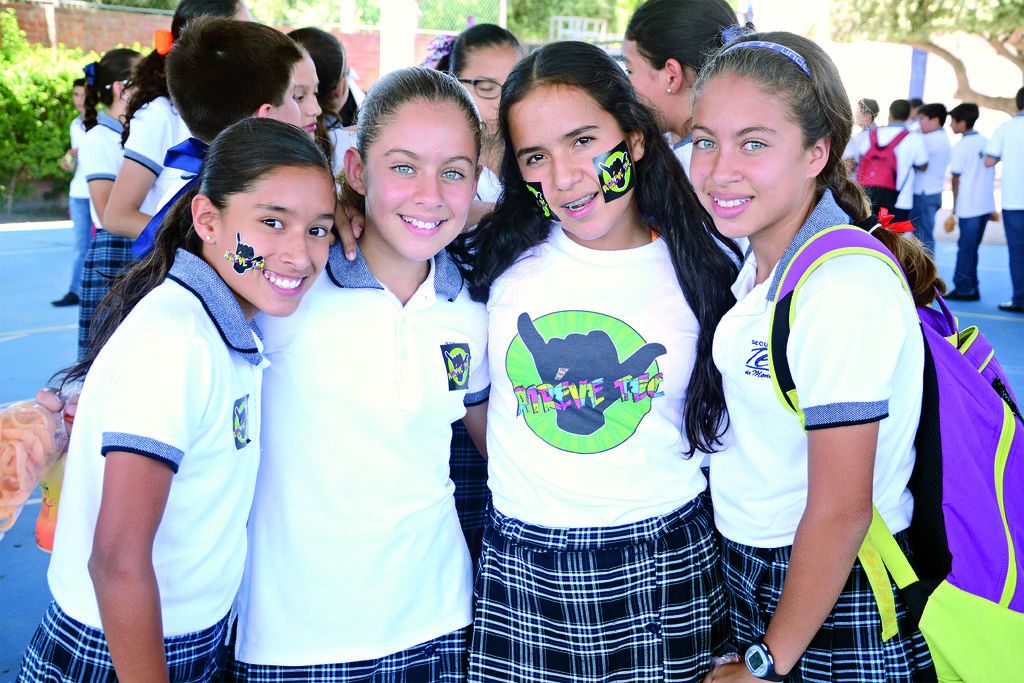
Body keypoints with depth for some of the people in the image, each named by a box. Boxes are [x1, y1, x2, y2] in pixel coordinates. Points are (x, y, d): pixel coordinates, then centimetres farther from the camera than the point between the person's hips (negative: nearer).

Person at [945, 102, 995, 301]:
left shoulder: (961, 146, -8)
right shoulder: (986, 142, 9)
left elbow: (956, 180, -6)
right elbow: (991, 174, 13)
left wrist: (954, 212, -1)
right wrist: (992, 207, 18)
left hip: (969, 207, -6)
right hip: (986, 205, 6)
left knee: (966, 248, -1)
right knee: (971, 247, 12)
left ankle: (964, 289, 1)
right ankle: (970, 289, 14)